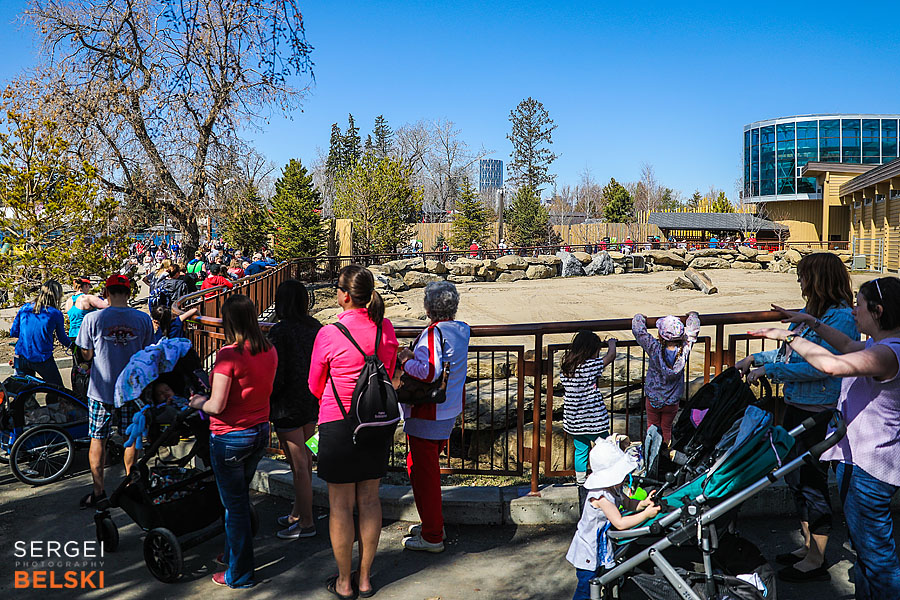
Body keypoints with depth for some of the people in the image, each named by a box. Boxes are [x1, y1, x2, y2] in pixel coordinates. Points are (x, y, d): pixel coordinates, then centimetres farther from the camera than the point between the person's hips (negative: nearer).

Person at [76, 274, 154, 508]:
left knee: (98, 439, 11)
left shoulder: (93, 318, -12)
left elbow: (87, 355, -5)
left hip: (101, 389, -2)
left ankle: (98, 490, 16)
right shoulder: (143, 319, -7)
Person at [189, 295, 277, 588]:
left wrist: (198, 402, 0)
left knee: (234, 504, 8)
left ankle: (240, 573, 22)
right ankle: (234, 553, 41)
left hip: (230, 438, -7)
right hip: (260, 432, 7)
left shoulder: (229, 355, -22)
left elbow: (216, 406, -22)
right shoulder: (269, 351, -1)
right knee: (240, 496, 24)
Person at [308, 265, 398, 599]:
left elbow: (315, 387, -2)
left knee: (340, 505, 9)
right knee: (369, 500, 15)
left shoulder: (329, 334, -16)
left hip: (339, 424, -4)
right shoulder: (385, 328, -4)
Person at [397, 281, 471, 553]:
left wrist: (406, 359, -14)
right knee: (423, 466, 22)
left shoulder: (434, 332, -20)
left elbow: (428, 373, -29)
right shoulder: (461, 330, 5)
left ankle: (432, 537, 13)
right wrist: (414, 355, 4)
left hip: (427, 415, -9)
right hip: (450, 411, 9)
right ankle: (434, 523, 33)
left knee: (423, 472, 3)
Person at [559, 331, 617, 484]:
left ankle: (580, 478, 29)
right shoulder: (589, 366, -19)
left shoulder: (565, 367, -1)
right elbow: (611, 356, -8)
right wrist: (611, 343, 15)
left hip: (573, 419, 6)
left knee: (580, 449, 20)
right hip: (592, 420, -6)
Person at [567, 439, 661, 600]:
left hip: (601, 548, 9)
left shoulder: (615, 489, -4)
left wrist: (643, 503, -6)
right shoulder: (600, 496, -31)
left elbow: (628, 503, 15)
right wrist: (646, 514, -25)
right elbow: (620, 523, -30)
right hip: (588, 552, -8)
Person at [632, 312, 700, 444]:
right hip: (673, 401, 1)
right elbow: (693, 331, -3)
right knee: (666, 429, 22)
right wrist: (693, 316, 16)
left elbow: (638, 330, -18)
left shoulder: (654, 349, -27)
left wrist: (639, 317, 3)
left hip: (653, 399, -1)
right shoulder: (684, 350, -20)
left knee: (652, 427, 20)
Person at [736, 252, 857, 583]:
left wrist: (769, 369, -20)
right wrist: (756, 358, 17)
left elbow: (819, 366, -24)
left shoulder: (841, 317, -18)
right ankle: (808, 546, 33)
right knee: (796, 477, 17)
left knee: (812, 482, 1)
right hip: (795, 406, 9)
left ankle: (816, 562, 16)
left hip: (818, 412, -9)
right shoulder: (812, 311, 10)